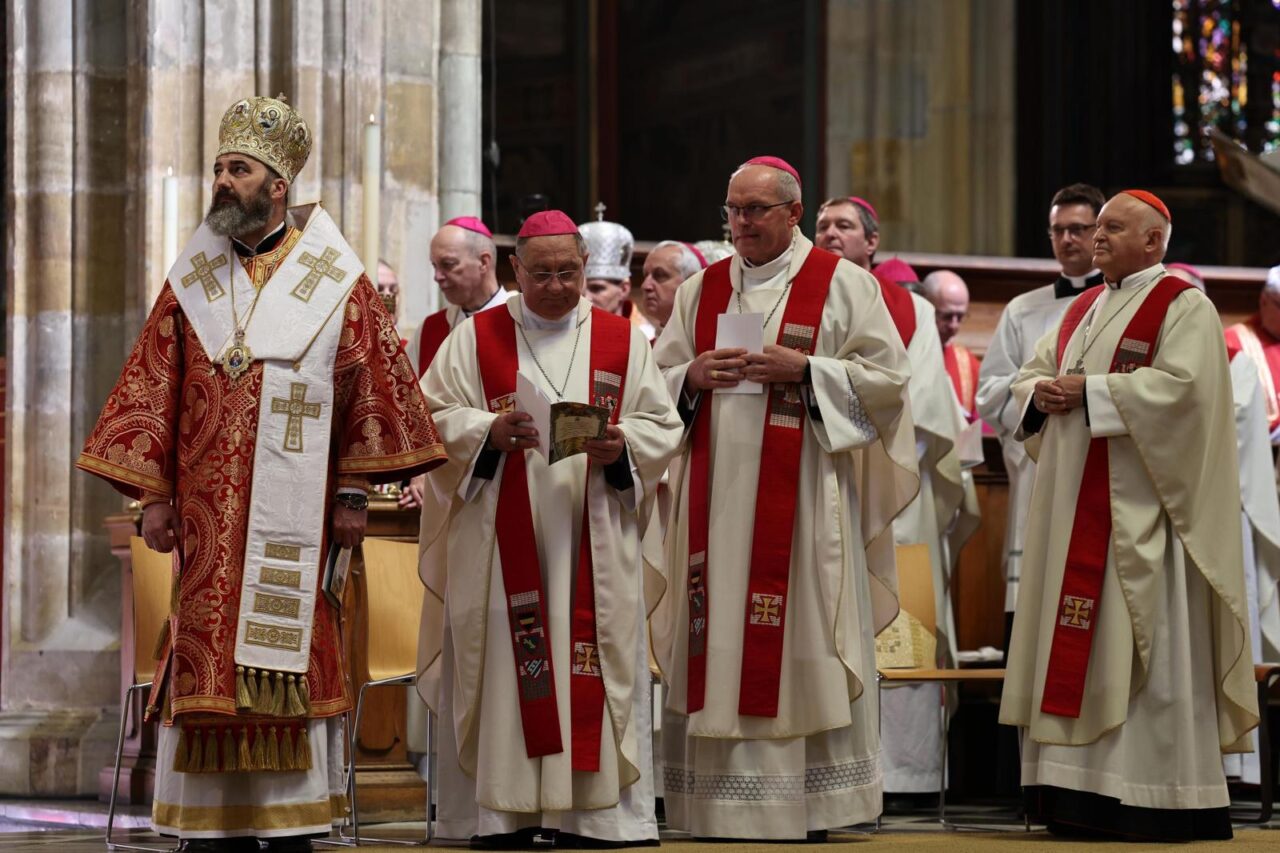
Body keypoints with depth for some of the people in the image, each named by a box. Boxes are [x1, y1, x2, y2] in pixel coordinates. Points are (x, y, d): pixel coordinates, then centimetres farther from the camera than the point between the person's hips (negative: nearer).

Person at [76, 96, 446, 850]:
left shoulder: (335, 280, 3)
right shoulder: (194, 280, 11)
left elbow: (368, 384, 2)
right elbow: (155, 386, 9)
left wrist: (354, 493, -4)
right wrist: (153, 493, 2)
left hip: (294, 508, -2)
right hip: (209, 510, 2)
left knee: (289, 652, -3)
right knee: (210, 653, -1)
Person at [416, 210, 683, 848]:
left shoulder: (622, 340, 10)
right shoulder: (475, 338, 7)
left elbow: (661, 428, 8)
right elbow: (432, 419, 2)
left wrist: (621, 446, -12)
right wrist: (487, 432, -16)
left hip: (592, 545, 1)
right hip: (501, 548, -1)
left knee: (590, 669, -3)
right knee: (502, 670, -3)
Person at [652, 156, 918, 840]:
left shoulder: (842, 284, 3)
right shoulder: (701, 290, 15)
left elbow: (887, 376, -2)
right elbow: (657, 382, 16)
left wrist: (803, 369, -13)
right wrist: (692, 377, -6)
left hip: (804, 499, -4)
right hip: (716, 499, 4)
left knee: (799, 648, -3)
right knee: (718, 648, 0)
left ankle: (808, 808, 2)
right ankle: (720, 800, 4)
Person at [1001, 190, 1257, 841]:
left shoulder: (1183, 307, -4)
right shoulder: (1082, 309, 20)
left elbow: (1179, 385, -19)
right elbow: (1032, 373, 20)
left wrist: (1087, 390, -17)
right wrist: (1041, 393, -3)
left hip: (1139, 508, -8)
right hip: (1074, 506, 8)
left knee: (1141, 642, -8)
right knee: (1073, 643, 4)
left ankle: (1161, 798, -5)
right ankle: (1077, 788, 6)